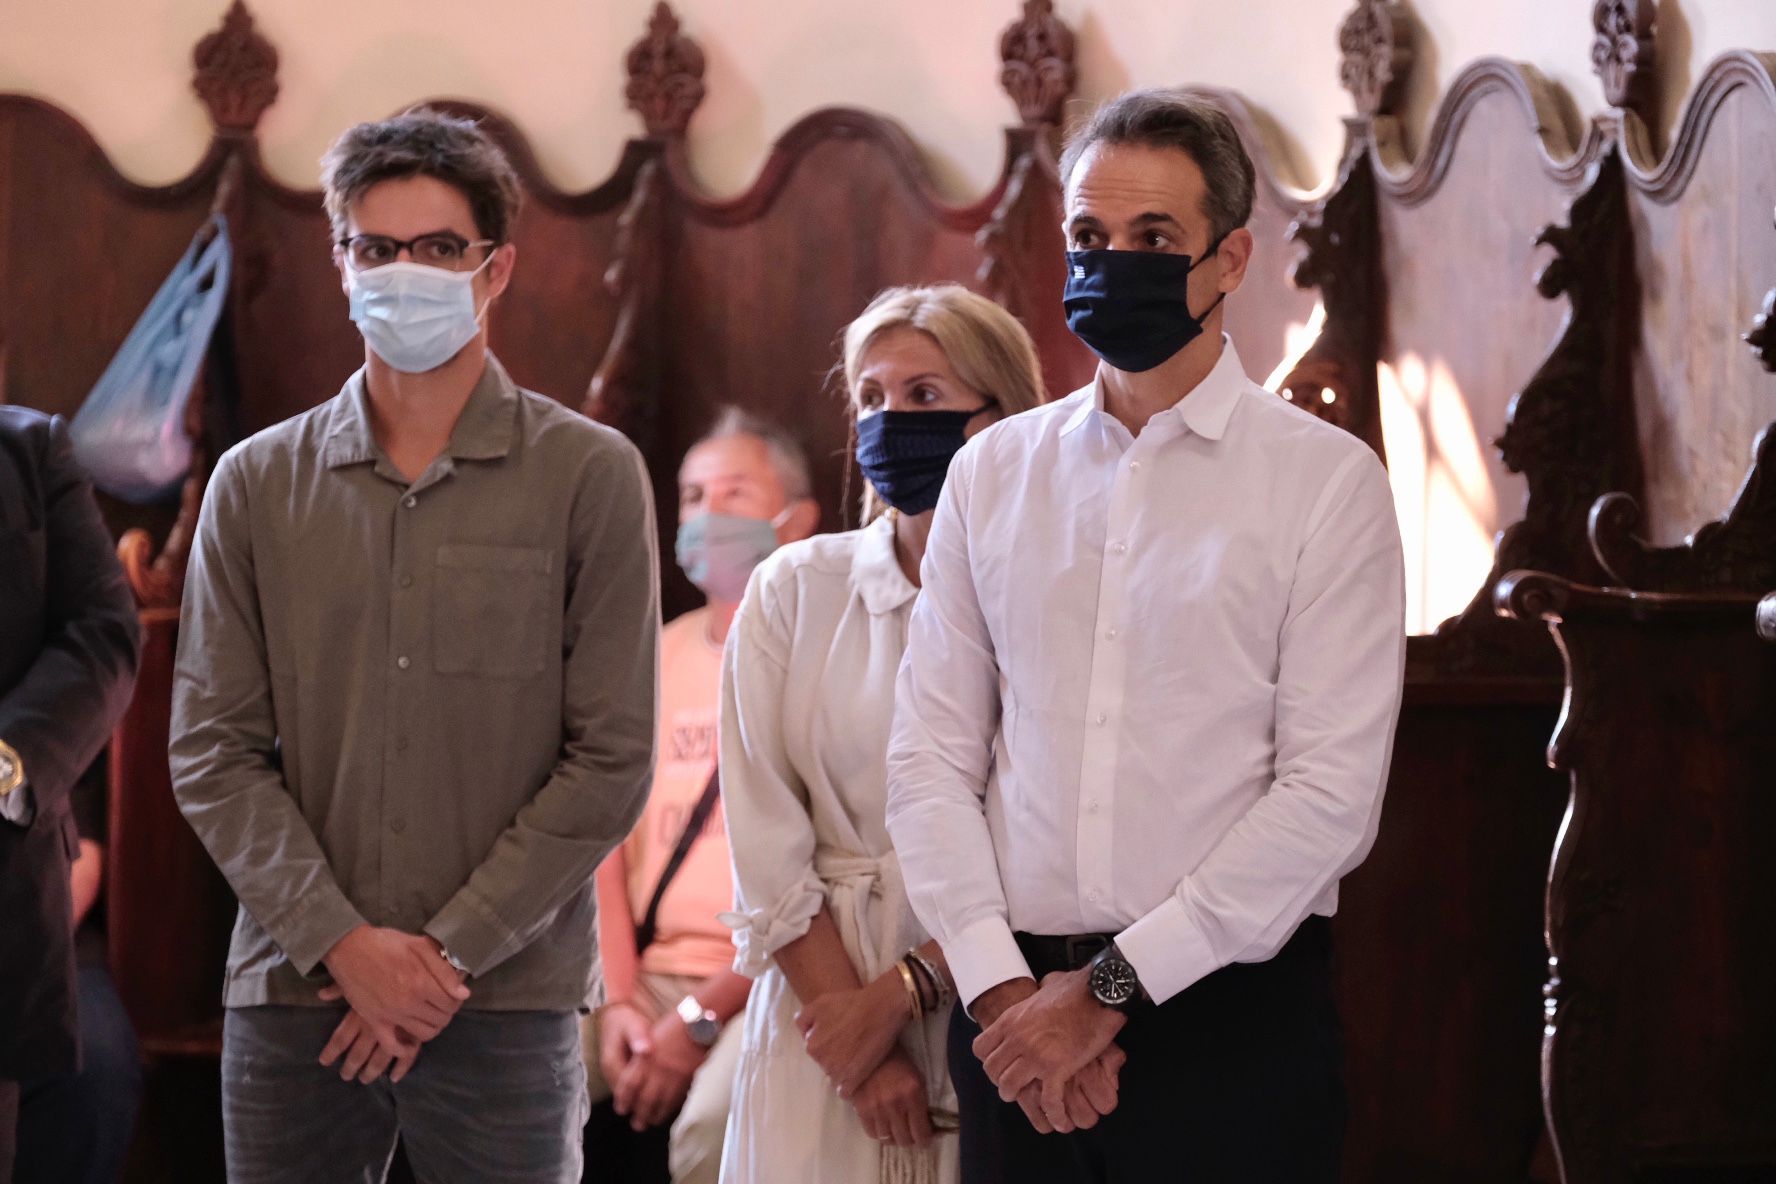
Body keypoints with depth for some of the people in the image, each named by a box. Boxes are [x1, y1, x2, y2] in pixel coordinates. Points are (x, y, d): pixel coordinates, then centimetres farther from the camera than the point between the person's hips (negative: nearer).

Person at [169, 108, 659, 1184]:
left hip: (504, 1003, -2)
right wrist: (343, 942, -8)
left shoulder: (591, 476, 2)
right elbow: (213, 753, 5)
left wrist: (451, 949, -8)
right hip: (290, 996, 2)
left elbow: (611, 763, -2)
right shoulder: (257, 484, 9)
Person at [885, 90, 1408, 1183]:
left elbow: (1329, 794, -9)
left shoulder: (1326, 480, -1)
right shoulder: (993, 474, 10)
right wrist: (1004, 987, -8)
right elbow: (931, 754, 6)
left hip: (1228, 1010, -3)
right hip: (1017, 1006, 3)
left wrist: (1110, 989, -11)